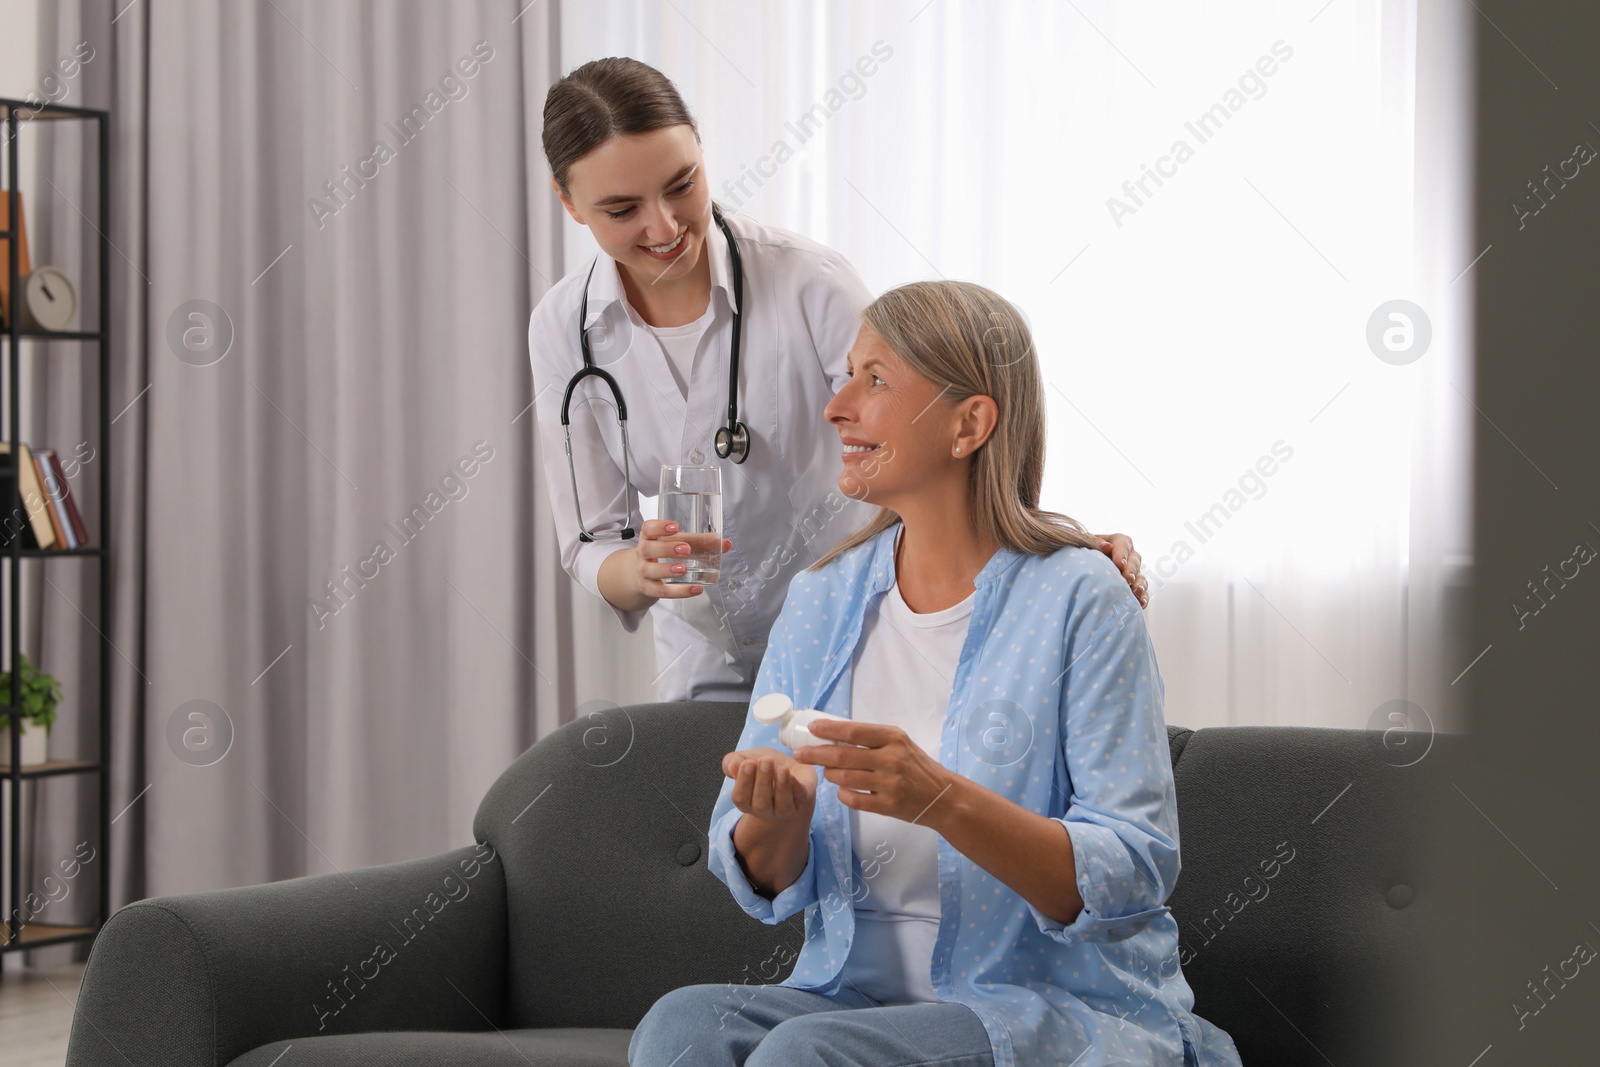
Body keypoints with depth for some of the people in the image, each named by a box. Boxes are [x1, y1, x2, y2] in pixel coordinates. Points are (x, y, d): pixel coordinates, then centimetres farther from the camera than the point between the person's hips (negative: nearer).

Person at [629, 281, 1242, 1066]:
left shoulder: (1076, 599, -9)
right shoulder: (820, 601, 8)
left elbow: (1132, 878, -15)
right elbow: (767, 884, 9)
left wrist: (944, 801, -29)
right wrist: (774, 818, -15)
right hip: (859, 995, 5)